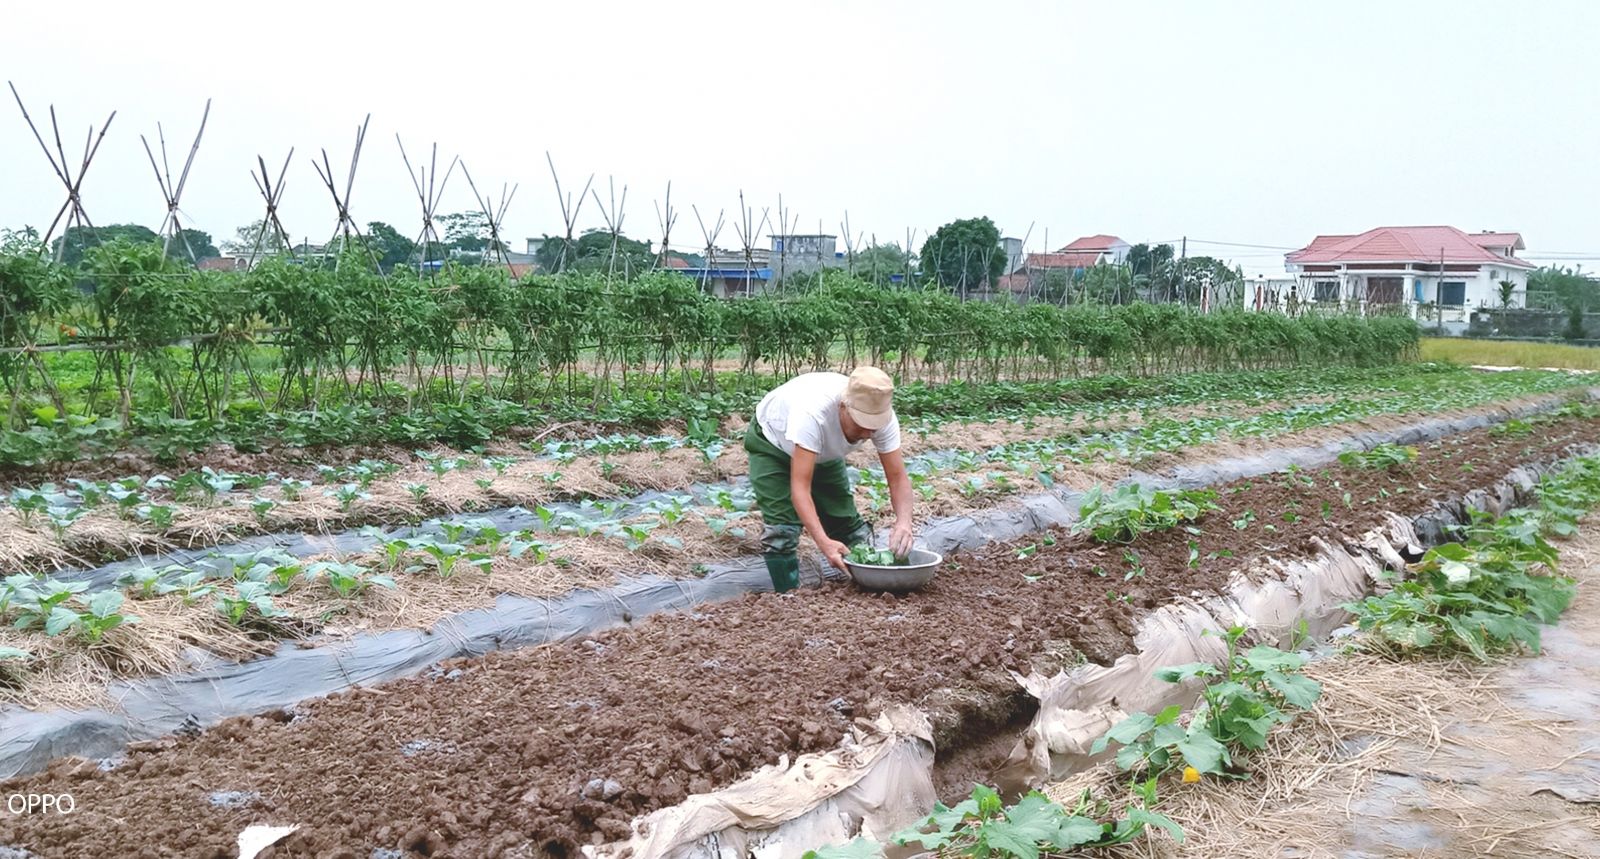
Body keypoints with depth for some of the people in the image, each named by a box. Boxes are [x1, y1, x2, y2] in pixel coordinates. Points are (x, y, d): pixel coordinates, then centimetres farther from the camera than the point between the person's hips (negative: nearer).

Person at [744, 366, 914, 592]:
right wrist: (823, 542, -56)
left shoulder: (882, 416, -30)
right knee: (782, 528, -17)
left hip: (824, 453, 5)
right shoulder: (812, 412, -47)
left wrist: (904, 522, -43)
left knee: (847, 521, 1)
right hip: (772, 444, -5)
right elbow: (800, 487, -46)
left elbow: (897, 476, -23)